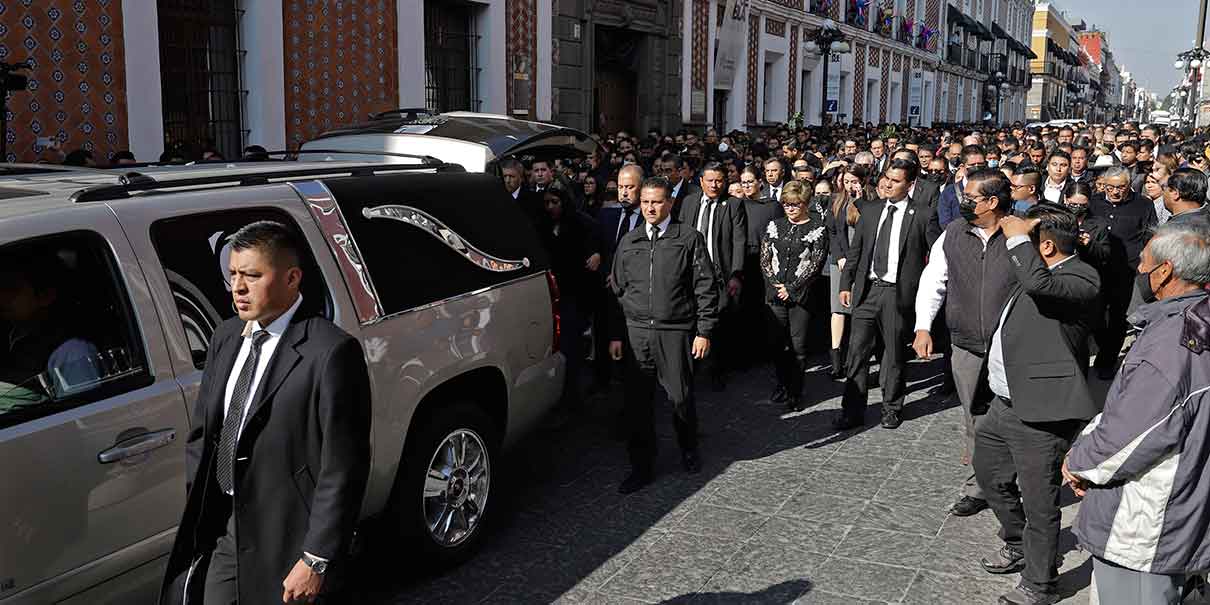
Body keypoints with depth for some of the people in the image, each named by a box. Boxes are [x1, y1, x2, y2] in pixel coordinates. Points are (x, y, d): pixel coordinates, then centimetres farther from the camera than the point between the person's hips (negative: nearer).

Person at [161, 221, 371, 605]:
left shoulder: (332, 352, -19)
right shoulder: (226, 337, 6)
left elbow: (343, 469, -18)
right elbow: (200, 432, 14)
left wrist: (316, 560, -17)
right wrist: (195, 511, 9)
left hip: (283, 540, -6)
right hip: (222, 530, 6)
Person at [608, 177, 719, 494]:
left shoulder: (689, 238, 1)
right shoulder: (629, 242, 11)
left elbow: (706, 288, -1)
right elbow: (618, 290, 14)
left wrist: (704, 331, -6)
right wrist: (616, 334, 9)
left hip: (675, 331, -3)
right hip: (636, 330, 3)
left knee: (680, 396, 4)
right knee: (637, 400, 2)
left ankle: (688, 450, 31)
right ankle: (641, 466, 14)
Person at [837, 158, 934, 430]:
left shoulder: (921, 215, -2)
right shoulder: (870, 210, 10)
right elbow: (855, 250, 12)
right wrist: (846, 283, 8)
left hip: (898, 293, -3)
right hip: (867, 290, 3)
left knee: (894, 354, 8)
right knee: (857, 351, 1)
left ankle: (891, 408, 24)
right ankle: (853, 411, 7)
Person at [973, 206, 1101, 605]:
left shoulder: (1080, 278, -18)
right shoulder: (1040, 274, 12)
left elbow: (1039, 284, -38)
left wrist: (1017, 237, -26)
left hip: (1040, 415, -10)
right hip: (1004, 405, 10)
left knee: (1038, 504, 2)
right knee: (989, 473, 24)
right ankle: (1018, 546, 45)